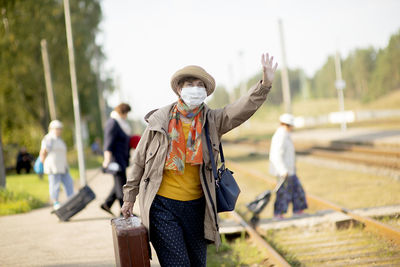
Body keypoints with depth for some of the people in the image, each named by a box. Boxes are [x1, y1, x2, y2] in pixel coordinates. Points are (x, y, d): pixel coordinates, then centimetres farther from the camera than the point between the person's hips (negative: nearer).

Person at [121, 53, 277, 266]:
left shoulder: (212, 121, 1)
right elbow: (140, 160, 6)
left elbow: (243, 108, -16)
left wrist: (265, 85, -33)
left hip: (196, 206, 3)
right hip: (162, 206, -3)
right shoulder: (160, 119, -3)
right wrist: (130, 197, 11)